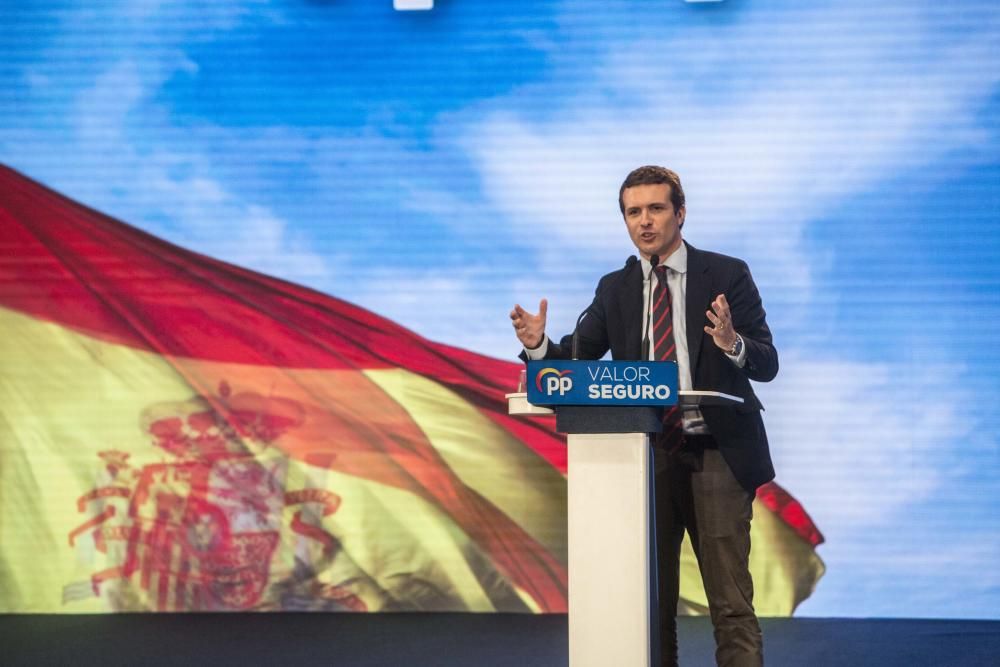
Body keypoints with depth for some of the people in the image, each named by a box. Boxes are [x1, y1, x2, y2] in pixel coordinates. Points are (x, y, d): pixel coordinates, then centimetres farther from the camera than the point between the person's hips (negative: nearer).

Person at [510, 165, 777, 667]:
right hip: (647, 457, 4)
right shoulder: (615, 289, 9)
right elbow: (575, 357, 3)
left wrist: (733, 344, -27)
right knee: (653, 601, 8)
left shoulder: (726, 275, -1)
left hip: (716, 456, -3)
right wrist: (537, 344, -18)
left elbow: (767, 364, -5)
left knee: (731, 602, -4)